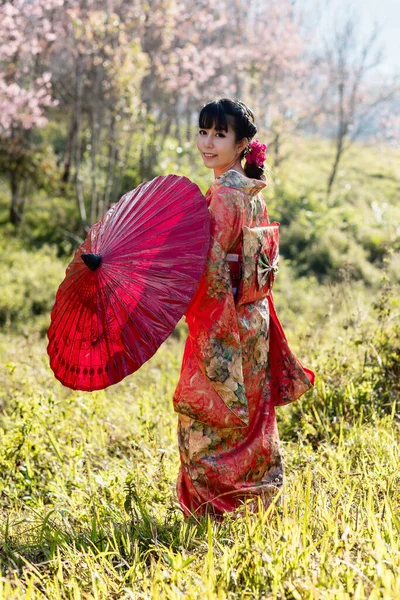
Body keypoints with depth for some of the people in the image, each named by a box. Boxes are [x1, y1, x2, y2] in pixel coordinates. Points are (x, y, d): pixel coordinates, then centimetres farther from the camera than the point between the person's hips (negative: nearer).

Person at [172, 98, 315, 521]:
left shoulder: (224, 194, -17)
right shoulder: (253, 193, 11)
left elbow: (211, 265, -22)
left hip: (223, 322, -9)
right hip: (253, 316, 9)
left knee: (204, 414, 0)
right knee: (249, 412, 16)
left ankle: (211, 505, 7)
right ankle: (257, 500, 26)